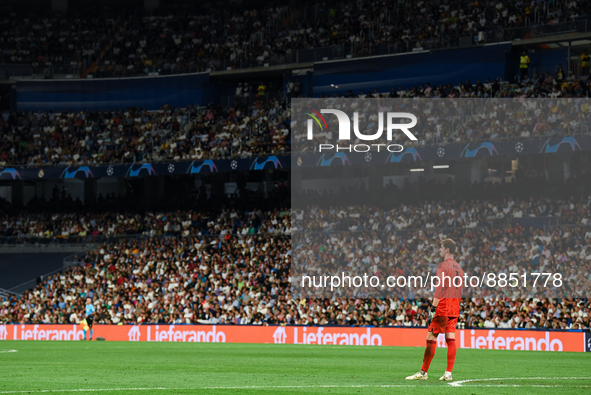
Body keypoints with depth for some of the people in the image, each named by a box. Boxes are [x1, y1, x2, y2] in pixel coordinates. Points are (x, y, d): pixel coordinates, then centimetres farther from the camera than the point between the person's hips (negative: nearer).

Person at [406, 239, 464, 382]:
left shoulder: (443, 266, -9)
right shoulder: (459, 268, 16)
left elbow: (440, 289, -15)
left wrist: (433, 309, -17)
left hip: (443, 308, -8)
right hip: (454, 309, 8)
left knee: (431, 337, -4)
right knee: (451, 339, 4)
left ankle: (423, 372, -3)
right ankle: (448, 373, 0)